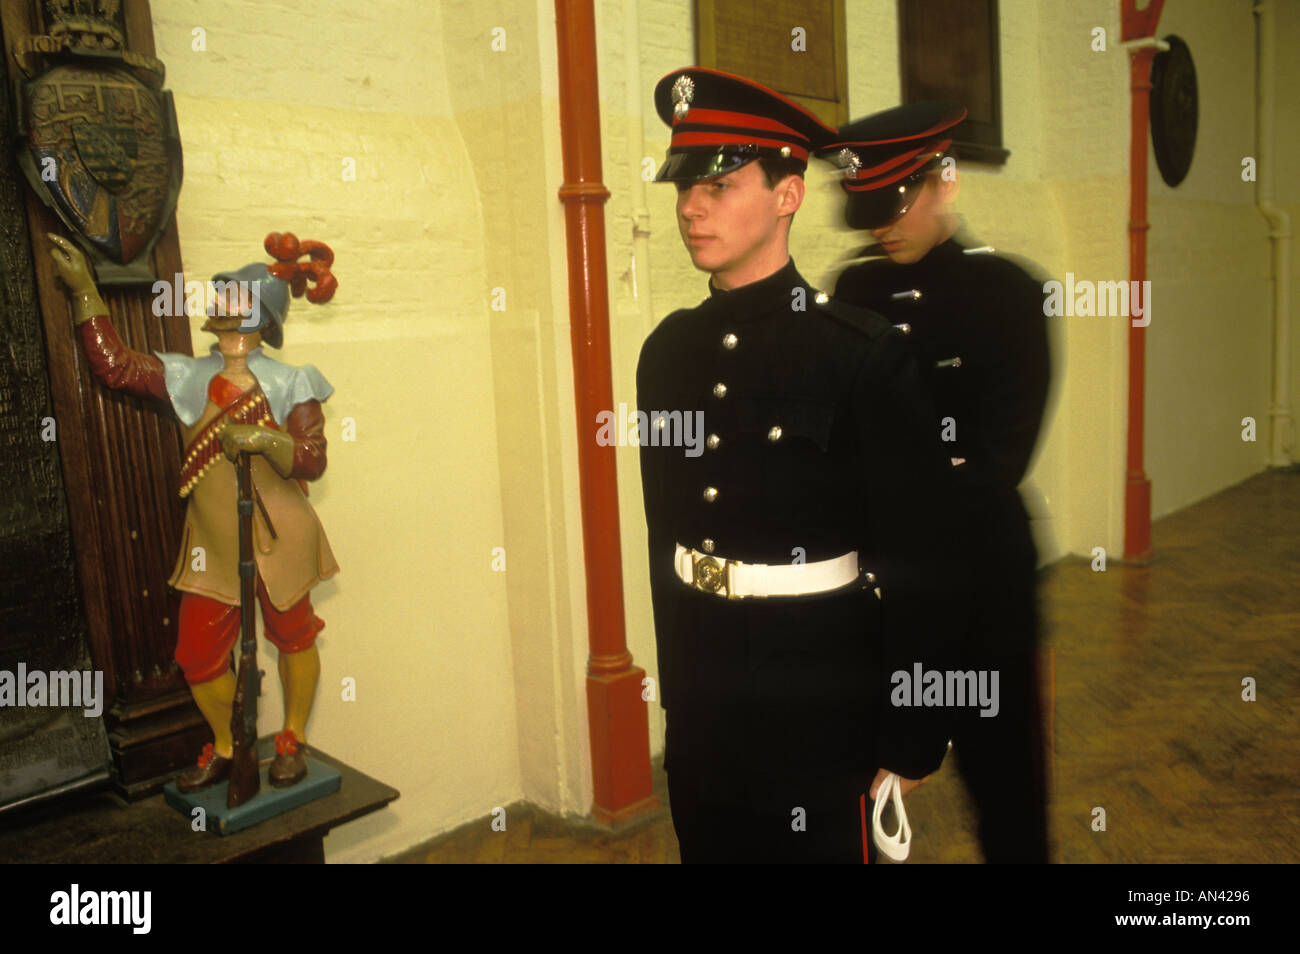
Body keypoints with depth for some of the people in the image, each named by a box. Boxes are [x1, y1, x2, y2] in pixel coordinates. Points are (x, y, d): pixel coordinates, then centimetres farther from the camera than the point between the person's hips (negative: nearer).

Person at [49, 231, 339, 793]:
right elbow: (113, 365, 4)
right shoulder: (187, 379, 5)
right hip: (211, 545, 4)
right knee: (198, 654, 8)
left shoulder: (288, 384, -7)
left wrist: (263, 439, -29)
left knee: (292, 637, 11)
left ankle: (293, 740, 32)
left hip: (278, 541, -4)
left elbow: (312, 460, -13)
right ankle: (224, 748, 32)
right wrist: (84, 288, 5)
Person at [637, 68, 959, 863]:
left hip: (823, 728, -5)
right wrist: (676, 690, 13)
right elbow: (665, 531, 9)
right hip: (701, 723, 5)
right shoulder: (667, 350, 2)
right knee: (707, 846, 21)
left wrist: (909, 749, -8)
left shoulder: (867, 355, -15)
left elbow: (919, 566, -12)